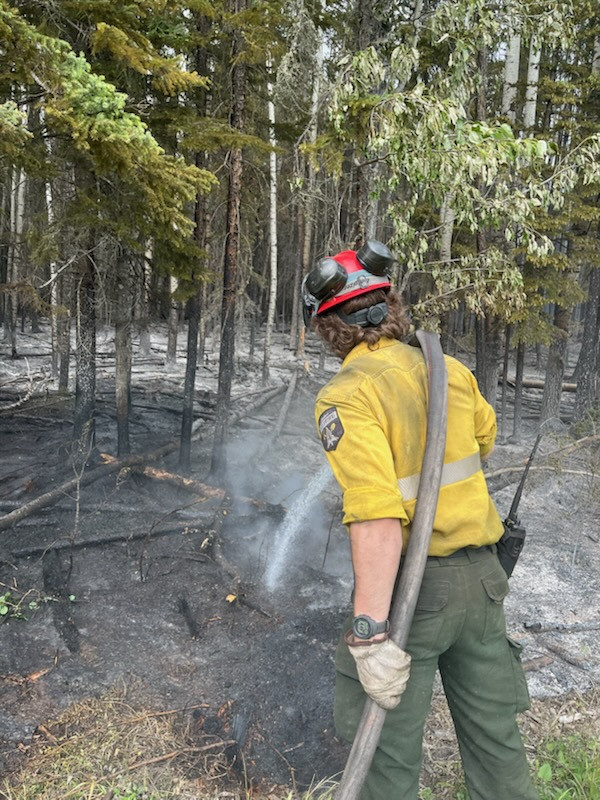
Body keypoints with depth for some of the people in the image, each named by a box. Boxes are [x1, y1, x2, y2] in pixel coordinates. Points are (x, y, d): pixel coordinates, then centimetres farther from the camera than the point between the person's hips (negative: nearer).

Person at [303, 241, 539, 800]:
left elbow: (377, 515, -29)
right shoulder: (451, 370, 1)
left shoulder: (347, 396, -19)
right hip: (481, 576, 7)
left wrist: (370, 630, -28)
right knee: (496, 738, 22)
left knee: (388, 752, 13)